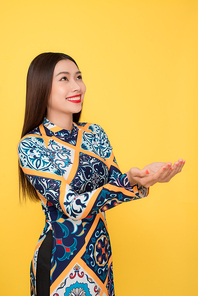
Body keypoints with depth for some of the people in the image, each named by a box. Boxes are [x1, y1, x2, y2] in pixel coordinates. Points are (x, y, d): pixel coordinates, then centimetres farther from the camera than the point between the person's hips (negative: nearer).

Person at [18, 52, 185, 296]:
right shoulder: (31, 146, -16)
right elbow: (71, 205, -23)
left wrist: (144, 178, -24)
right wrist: (130, 182, -35)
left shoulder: (95, 134, 1)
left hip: (100, 253, 5)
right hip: (59, 258, -5)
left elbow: (115, 182, -2)